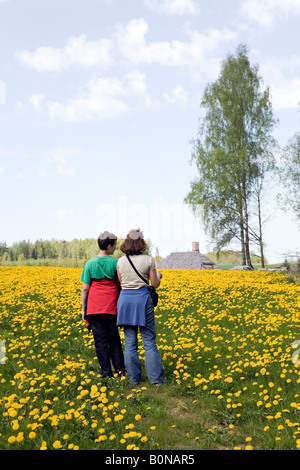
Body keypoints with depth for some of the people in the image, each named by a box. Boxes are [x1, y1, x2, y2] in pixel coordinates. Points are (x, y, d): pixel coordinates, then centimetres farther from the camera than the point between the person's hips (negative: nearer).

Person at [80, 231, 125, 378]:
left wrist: (83, 309, 6)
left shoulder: (90, 264, -2)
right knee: (114, 338, 14)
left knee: (100, 340, 6)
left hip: (95, 307, 0)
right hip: (112, 307, 1)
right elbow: (120, 285, 0)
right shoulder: (115, 263, -4)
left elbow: (85, 289, -2)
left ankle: (106, 372, 11)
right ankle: (120, 369, 16)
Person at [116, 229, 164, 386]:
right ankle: (156, 377, 9)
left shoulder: (120, 261, 1)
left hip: (125, 299, 2)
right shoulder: (148, 260, -7)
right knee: (149, 340, 6)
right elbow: (155, 284, -2)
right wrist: (158, 276, 19)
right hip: (143, 298, -2)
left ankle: (134, 378, 15)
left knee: (130, 341, 9)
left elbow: (121, 282, 9)